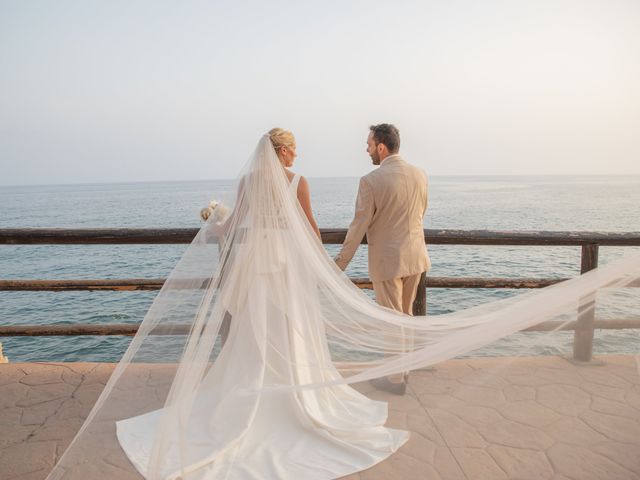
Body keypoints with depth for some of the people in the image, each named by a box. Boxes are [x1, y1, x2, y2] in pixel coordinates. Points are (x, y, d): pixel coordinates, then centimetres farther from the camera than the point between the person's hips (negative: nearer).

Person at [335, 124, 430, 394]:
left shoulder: (371, 180, -17)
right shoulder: (420, 175, 2)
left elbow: (359, 226, -14)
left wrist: (340, 262, -5)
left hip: (387, 260, -6)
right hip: (415, 256, 6)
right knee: (406, 314, 21)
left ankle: (397, 378, 22)